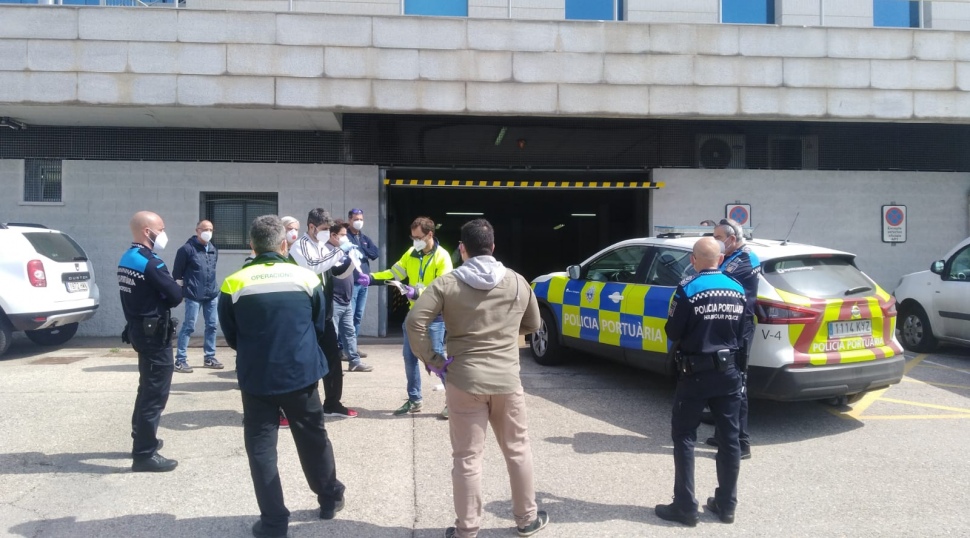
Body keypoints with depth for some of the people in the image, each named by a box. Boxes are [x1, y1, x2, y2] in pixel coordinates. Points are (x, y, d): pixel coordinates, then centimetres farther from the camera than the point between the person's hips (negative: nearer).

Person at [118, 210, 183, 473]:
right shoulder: (151, 263, -20)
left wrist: (157, 295, -2)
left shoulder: (126, 260, 10)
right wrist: (171, 288, 1)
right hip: (154, 333, -10)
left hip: (138, 328, 10)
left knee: (147, 388, 23)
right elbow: (176, 296, -18)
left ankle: (142, 439, 36)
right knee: (155, 393, -4)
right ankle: (144, 454, 0)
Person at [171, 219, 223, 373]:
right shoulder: (187, 249, -9)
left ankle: (209, 358, 20)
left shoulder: (214, 250, 10)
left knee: (212, 326, 9)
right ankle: (180, 360, 4)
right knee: (188, 326, -3)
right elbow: (177, 272, -5)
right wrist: (179, 291, -2)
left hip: (212, 295, 6)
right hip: (193, 295, -6)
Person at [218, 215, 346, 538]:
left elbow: (231, 337, 4)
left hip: (256, 378, -1)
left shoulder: (234, 284, -9)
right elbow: (320, 326, 7)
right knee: (314, 439, 18)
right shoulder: (306, 277, -6)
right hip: (301, 373, 2)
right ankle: (330, 499, 34)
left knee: (261, 447, 10)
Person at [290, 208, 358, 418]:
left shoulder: (322, 248, 15)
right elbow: (313, 267, -24)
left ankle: (332, 403, 25)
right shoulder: (299, 247, -8)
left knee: (333, 357, 12)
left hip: (324, 313, 8)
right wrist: (340, 252, -21)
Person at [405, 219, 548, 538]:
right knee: (517, 450, 17)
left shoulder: (448, 284, -6)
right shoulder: (517, 282, 3)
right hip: (507, 381, 2)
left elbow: (415, 321, -16)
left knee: (467, 458, 6)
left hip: (465, 382, -2)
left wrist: (433, 360, -6)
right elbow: (533, 325, 15)